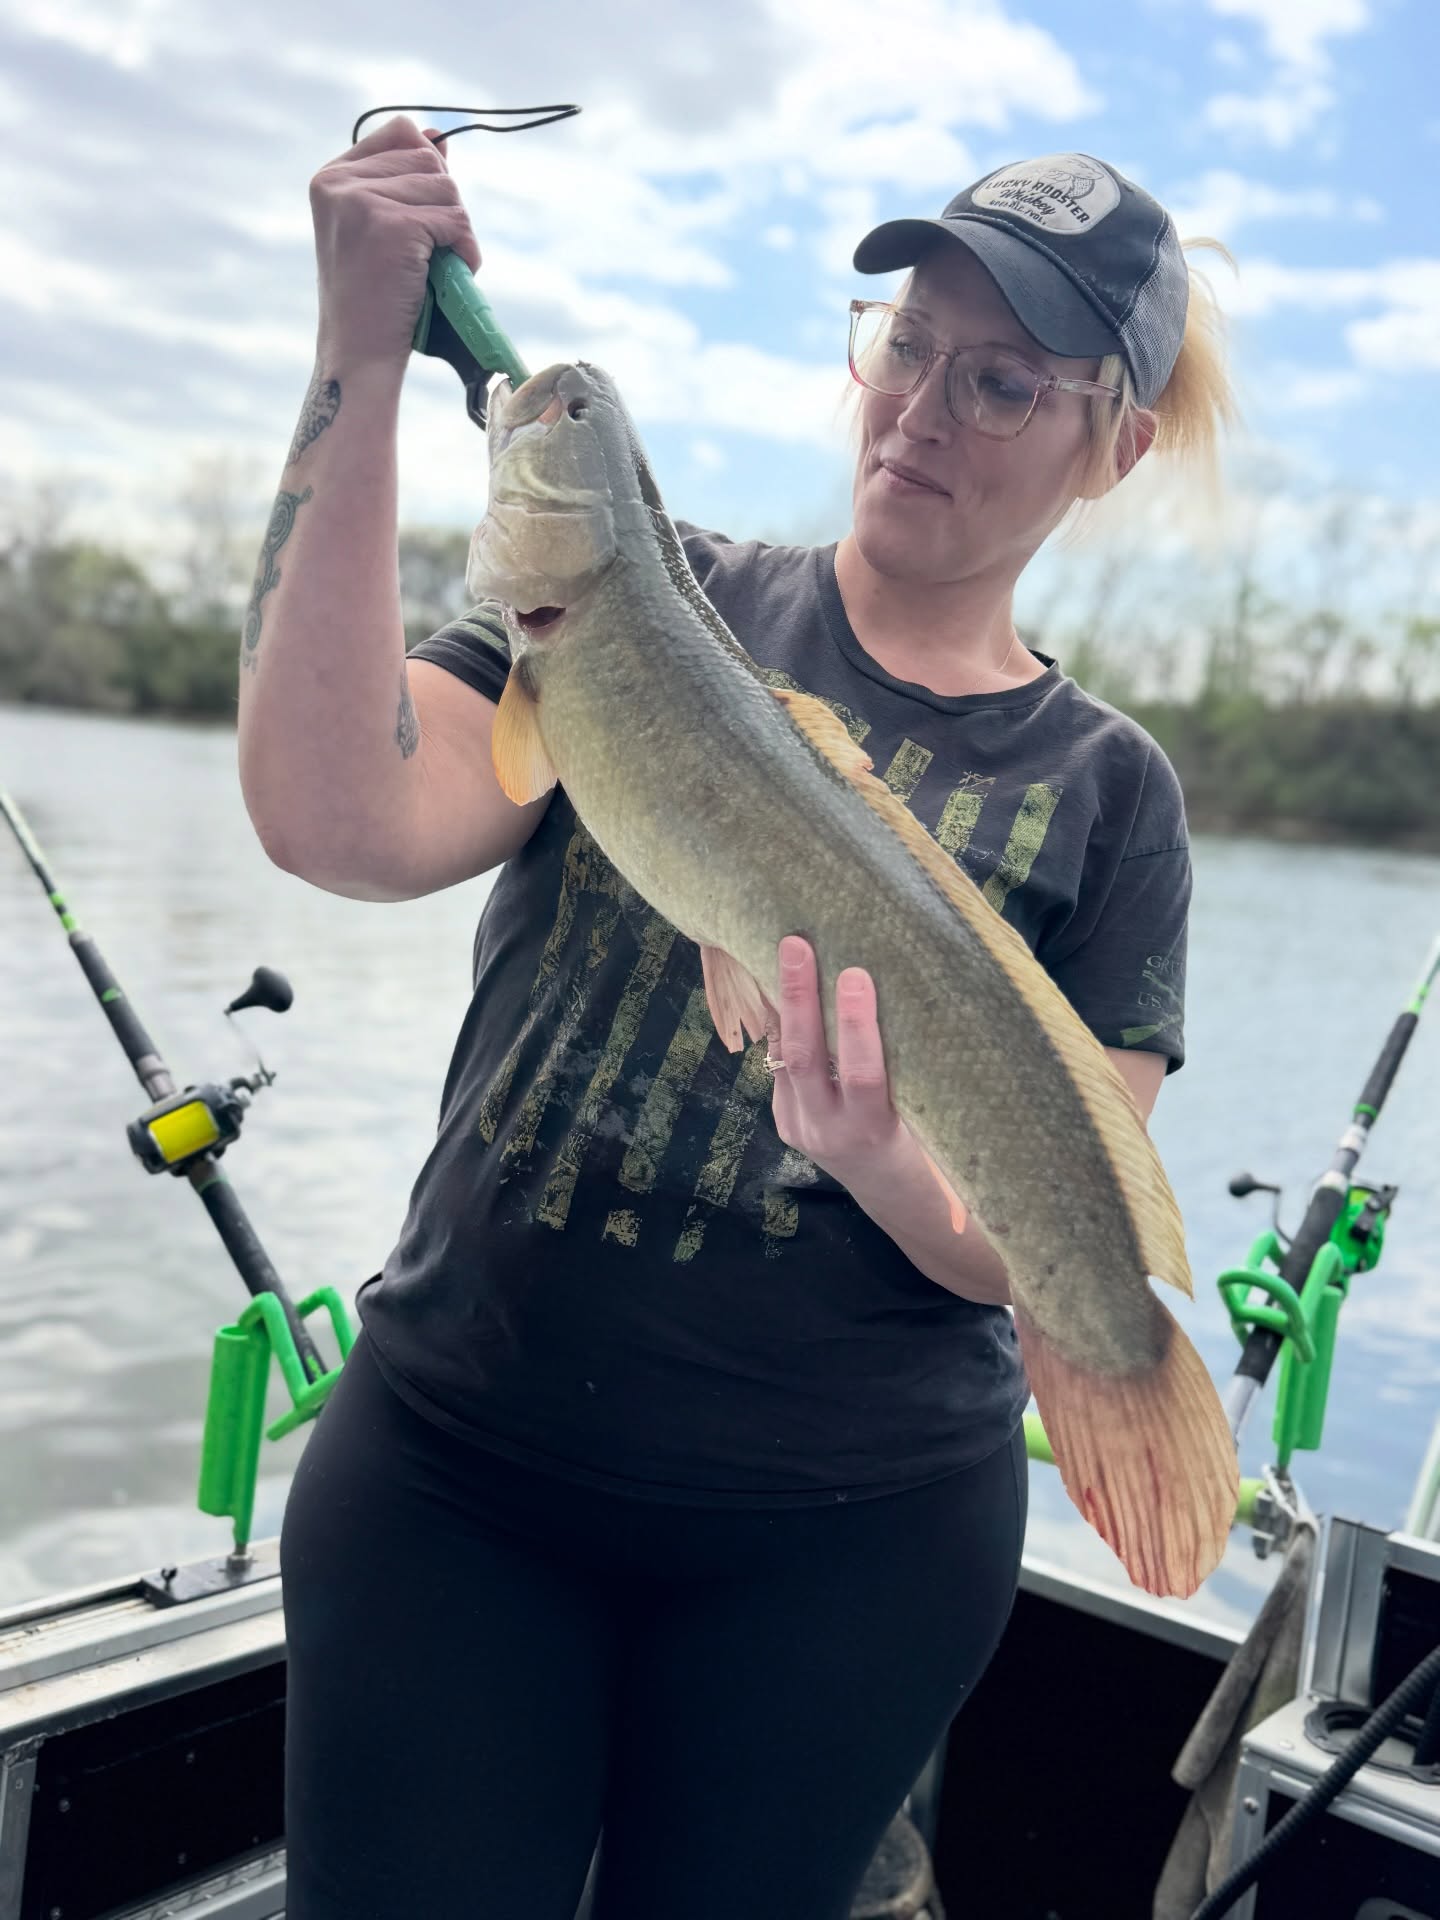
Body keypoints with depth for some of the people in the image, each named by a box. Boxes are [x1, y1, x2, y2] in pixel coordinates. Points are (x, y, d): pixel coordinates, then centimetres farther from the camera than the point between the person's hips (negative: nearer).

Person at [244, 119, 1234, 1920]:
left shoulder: (1106, 789, -1)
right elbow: (342, 824, -19)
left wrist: (883, 1161, -29)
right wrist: (360, 368, -23)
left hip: (848, 1543, 1)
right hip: (449, 1466, 0)